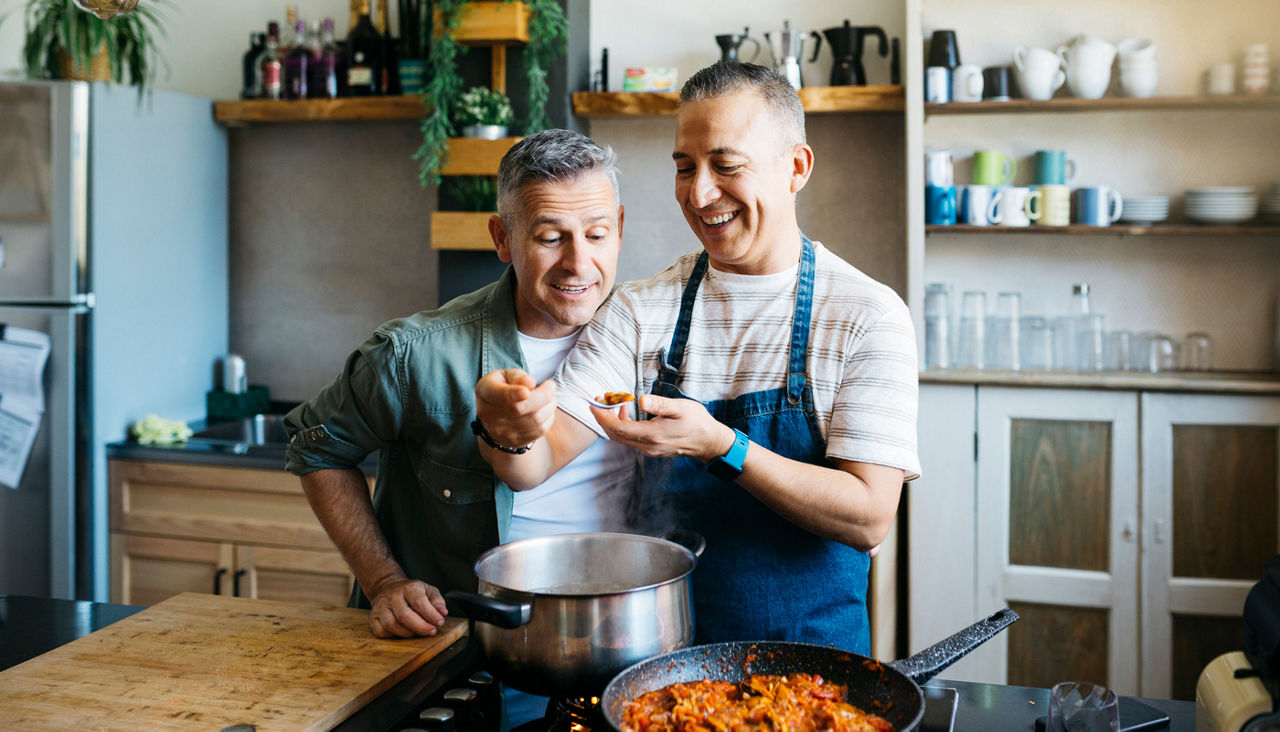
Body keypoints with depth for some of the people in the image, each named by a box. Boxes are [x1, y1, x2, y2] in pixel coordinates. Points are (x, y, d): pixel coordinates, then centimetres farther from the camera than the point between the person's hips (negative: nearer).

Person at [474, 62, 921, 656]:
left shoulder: (867, 315, -6)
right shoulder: (639, 310, 3)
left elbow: (870, 518, -14)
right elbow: (537, 466, -3)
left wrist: (718, 445, -25)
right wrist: (511, 432, -26)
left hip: (811, 644, -1)